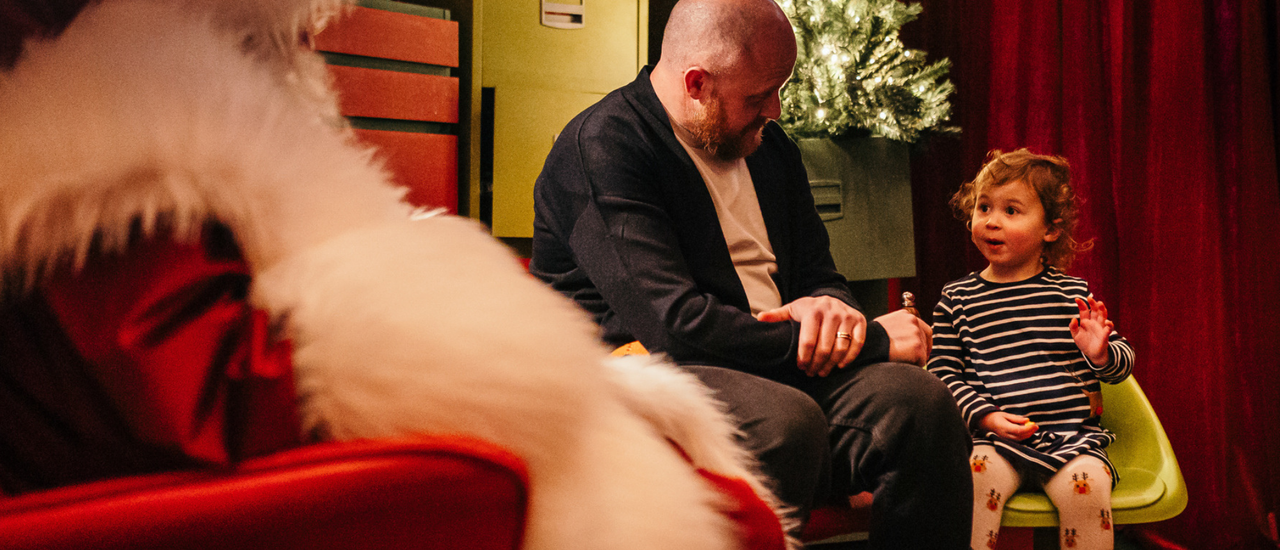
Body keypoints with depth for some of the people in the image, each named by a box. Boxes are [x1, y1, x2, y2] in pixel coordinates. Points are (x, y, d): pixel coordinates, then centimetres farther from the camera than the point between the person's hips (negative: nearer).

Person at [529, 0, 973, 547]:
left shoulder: (768, 144, 16)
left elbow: (818, 271, 23)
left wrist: (832, 308, -7)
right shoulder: (600, 147, -10)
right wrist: (871, 342, -15)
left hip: (773, 367, 7)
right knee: (785, 421, -37)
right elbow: (676, 324, -21)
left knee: (920, 401, -23)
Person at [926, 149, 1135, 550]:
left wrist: (1101, 354, -10)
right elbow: (943, 374, 6)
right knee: (976, 473, -30)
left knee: (1086, 485, -27)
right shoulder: (957, 299, 7)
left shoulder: (1073, 292, 9)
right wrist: (984, 415, -9)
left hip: (1073, 435, 1)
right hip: (994, 437, -1)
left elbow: (1123, 361, 14)